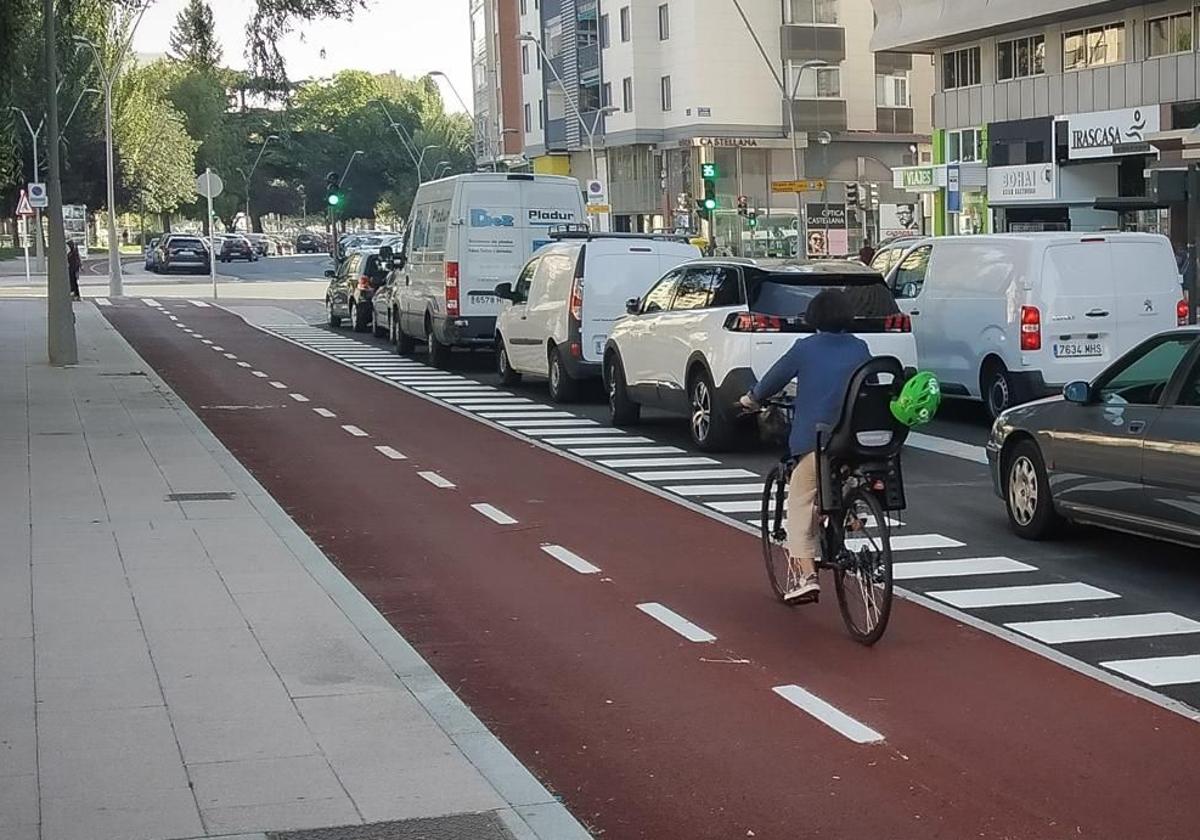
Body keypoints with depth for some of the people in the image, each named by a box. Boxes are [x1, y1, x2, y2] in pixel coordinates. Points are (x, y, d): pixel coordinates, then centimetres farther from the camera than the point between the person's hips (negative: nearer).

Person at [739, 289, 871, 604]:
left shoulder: (806, 348, 0)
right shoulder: (860, 349, 9)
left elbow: (774, 379, 11)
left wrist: (752, 399, 30)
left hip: (814, 439, -4)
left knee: (800, 506, -1)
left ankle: (805, 575, -12)